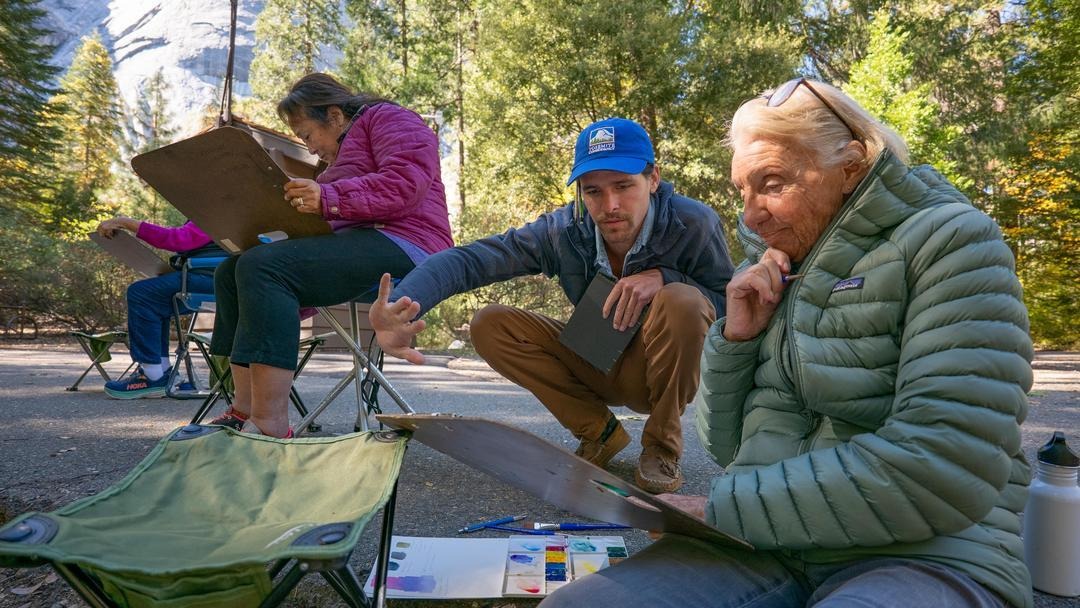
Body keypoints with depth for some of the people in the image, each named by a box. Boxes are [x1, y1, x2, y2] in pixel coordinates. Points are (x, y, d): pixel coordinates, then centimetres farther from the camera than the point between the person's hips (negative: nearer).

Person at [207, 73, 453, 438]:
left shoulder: (388, 119, 4)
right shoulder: (344, 151, 34)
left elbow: (406, 182, -17)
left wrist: (328, 199, -25)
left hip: (400, 245, -10)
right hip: (354, 247, 10)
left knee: (261, 266, -27)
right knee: (232, 272, 2)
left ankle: (270, 425, -32)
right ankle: (245, 409, -8)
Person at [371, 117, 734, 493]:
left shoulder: (695, 225, -23)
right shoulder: (563, 232, -20)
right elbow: (467, 259, -28)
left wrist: (664, 276, -33)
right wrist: (399, 306, -47)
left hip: (666, 369, -2)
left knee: (681, 302, -35)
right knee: (489, 325, -15)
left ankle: (662, 444, -9)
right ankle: (599, 433, -1)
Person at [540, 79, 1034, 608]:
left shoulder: (944, 241, -6)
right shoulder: (769, 273, 12)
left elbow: (946, 469, -19)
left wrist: (724, 507, -17)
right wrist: (736, 337, -3)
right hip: (766, 544, 5)